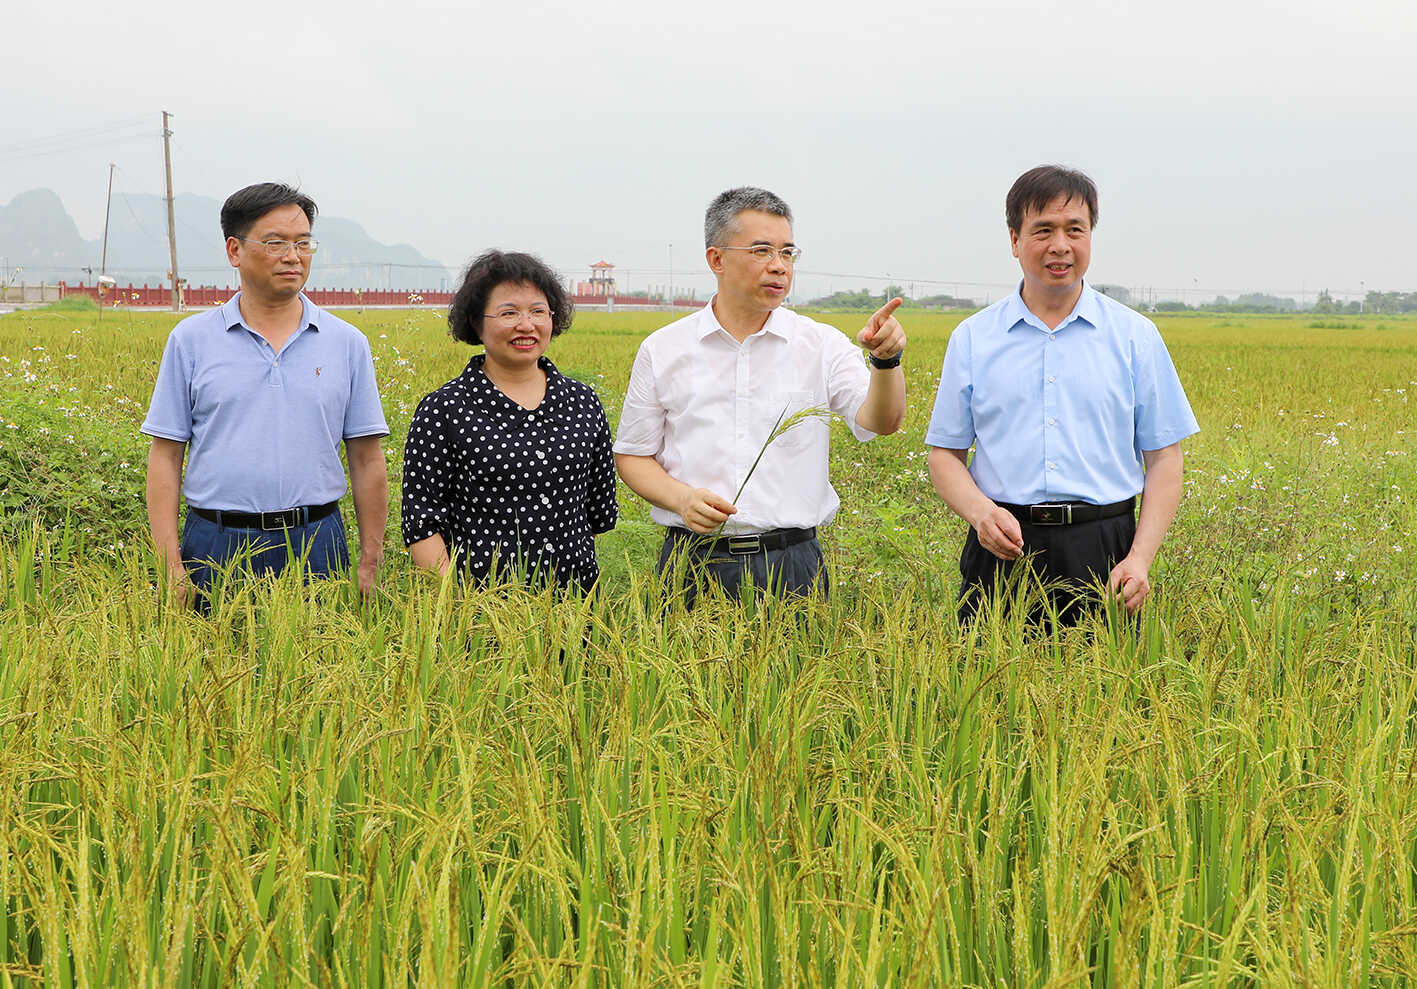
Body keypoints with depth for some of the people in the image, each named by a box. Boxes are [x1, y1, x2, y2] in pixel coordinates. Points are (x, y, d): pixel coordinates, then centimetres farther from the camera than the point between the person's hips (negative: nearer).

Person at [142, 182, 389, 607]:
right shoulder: (191, 340, 4)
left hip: (315, 549, 1)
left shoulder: (347, 344, 7)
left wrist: (371, 565, 3)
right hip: (216, 548, -1)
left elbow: (367, 459, 8)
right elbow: (165, 456, 3)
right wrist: (171, 566, -6)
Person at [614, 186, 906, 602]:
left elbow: (878, 421, -10)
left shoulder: (823, 345, 3)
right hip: (693, 563, 0)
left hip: (791, 566, 0)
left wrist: (886, 359, -30)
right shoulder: (662, 350, 5)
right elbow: (633, 456, 9)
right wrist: (681, 497, -10)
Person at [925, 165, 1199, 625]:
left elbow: (1164, 459, 7)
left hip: (1102, 551, 0)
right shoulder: (972, 339, 8)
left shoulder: (1135, 336, 7)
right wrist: (980, 511, -11)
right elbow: (945, 454, 10)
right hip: (1003, 551, 0)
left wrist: (1140, 558, -6)